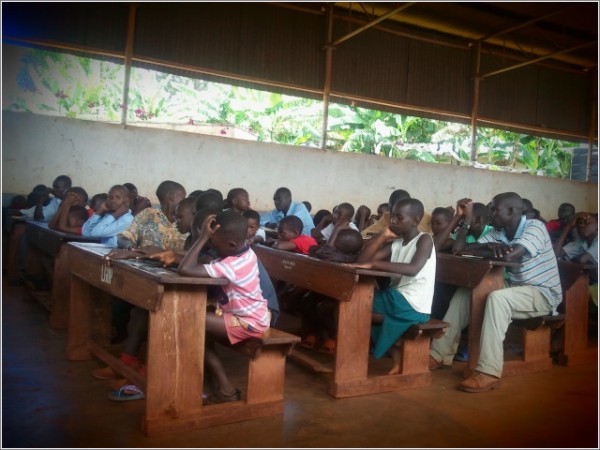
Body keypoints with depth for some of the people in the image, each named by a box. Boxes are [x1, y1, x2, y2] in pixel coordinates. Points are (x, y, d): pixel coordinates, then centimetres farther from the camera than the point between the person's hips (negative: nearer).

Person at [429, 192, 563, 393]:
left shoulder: (535, 227, -18)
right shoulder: (498, 233, 3)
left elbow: (509, 255, -33)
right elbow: (465, 249, -4)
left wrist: (481, 251, -17)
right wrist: (490, 247, -24)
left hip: (543, 294, -8)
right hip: (515, 289, 8)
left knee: (497, 298, -34)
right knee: (464, 293, -5)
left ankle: (489, 372, -33)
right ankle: (440, 353, -4)